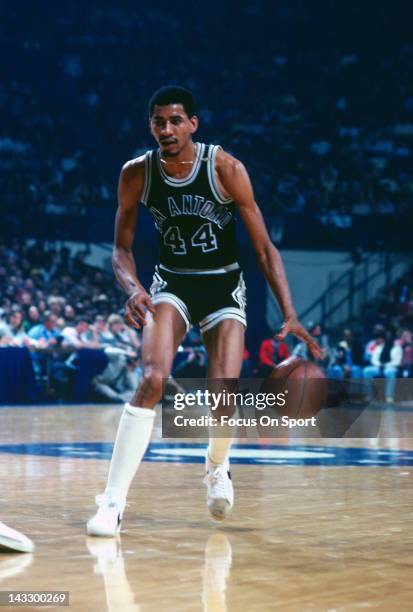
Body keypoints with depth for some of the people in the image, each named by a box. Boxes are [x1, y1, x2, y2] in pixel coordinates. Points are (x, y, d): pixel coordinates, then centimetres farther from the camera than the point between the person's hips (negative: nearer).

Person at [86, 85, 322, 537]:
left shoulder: (225, 169, -18)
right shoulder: (136, 174, -12)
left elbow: (264, 248, -14)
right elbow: (121, 249, -2)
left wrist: (289, 315, -23)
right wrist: (133, 288, -24)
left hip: (224, 285, -1)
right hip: (171, 282, 1)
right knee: (152, 380, -23)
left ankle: (217, 465, 25)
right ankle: (112, 502, -20)